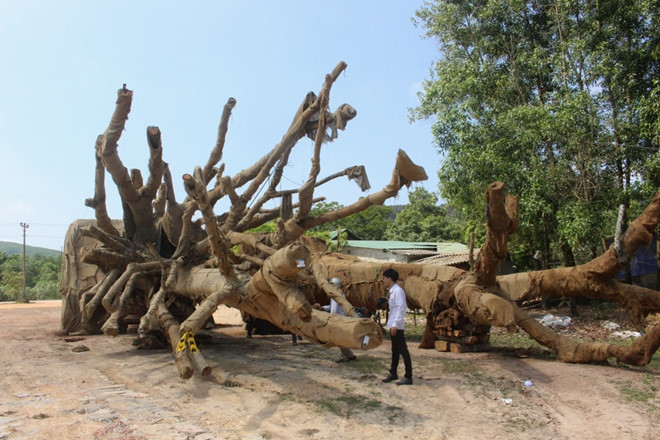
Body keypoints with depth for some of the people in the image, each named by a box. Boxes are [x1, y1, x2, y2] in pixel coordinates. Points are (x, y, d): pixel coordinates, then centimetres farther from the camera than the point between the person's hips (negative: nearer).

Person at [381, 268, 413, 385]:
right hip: (393, 326, 10)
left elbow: (401, 308, -21)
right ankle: (393, 373, 29)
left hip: (397, 327, -10)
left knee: (403, 350, -4)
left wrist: (395, 324, -23)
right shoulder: (393, 291, 14)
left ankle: (408, 377, 1)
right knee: (395, 350, 18)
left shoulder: (397, 290, -14)